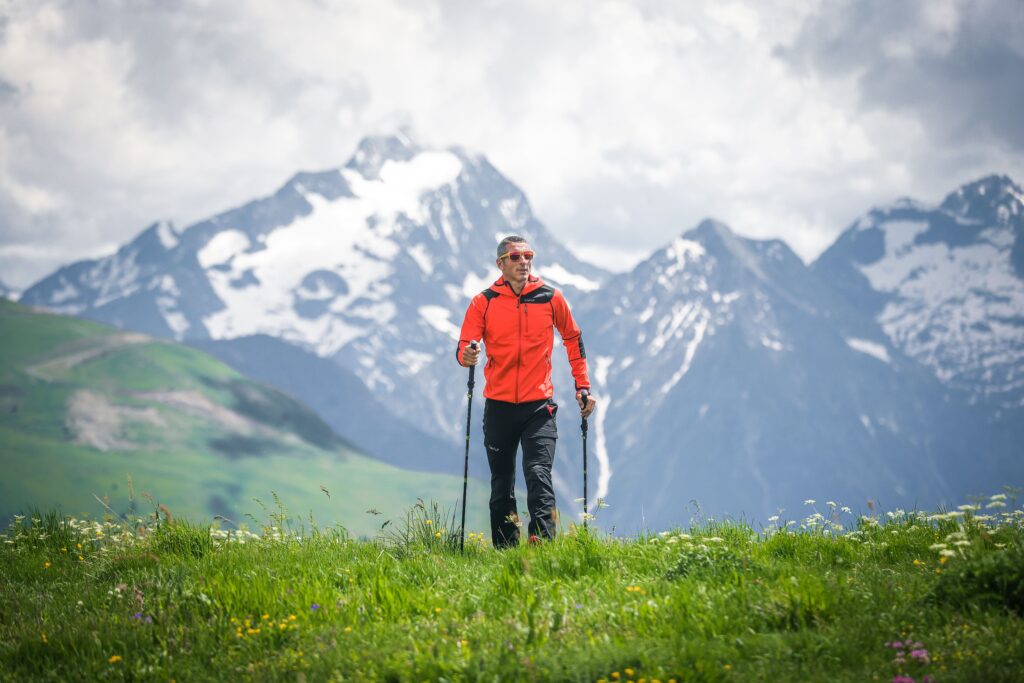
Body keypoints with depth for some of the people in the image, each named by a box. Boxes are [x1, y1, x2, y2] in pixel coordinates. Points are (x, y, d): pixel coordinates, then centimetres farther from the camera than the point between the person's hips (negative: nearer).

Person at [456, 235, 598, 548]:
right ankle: (505, 553, 18)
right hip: (499, 406, 1)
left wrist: (583, 386, 13)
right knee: (501, 487, 9)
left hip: (539, 406, -1)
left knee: (538, 475, -18)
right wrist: (467, 356, -28)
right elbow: (463, 349, -4)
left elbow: (573, 339, 16)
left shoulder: (551, 298, 3)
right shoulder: (483, 302, 1)